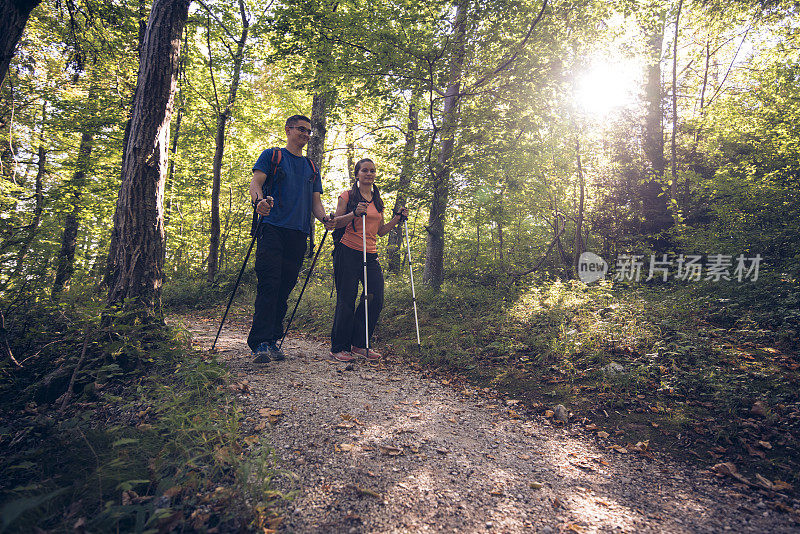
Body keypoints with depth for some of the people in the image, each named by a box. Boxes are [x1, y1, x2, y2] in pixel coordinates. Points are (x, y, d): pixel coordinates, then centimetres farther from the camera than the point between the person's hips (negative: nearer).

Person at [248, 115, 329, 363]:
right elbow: (255, 182, 1)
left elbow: (315, 201, 22)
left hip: (298, 233, 4)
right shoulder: (271, 156, 14)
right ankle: (260, 342, -14)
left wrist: (325, 218, -1)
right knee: (268, 285, -14)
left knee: (284, 288, 3)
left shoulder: (311, 168, 26)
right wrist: (259, 199, -24)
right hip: (273, 228, -4)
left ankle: (273, 341, 9)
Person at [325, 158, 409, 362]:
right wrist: (354, 213, -17)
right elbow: (335, 223, -2)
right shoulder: (347, 196, 4)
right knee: (346, 301, -6)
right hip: (348, 253, -5)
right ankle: (338, 347, 7)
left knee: (376, 300, -3)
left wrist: (398, 218, 9)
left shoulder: (378, 201, 19)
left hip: (371, 256, 6)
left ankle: (360, 344, 11)